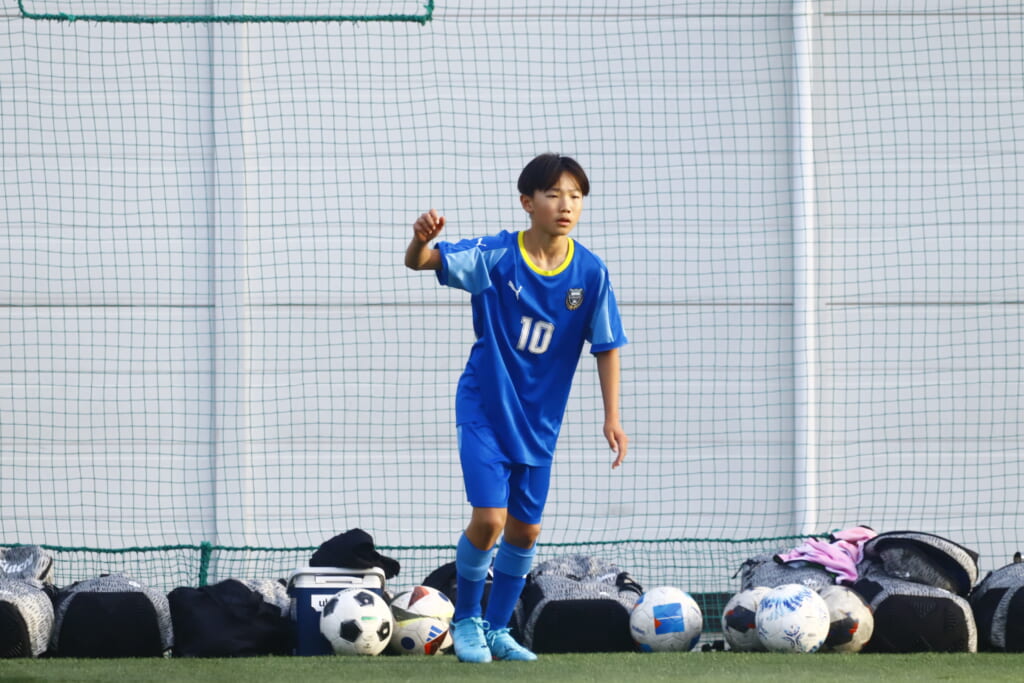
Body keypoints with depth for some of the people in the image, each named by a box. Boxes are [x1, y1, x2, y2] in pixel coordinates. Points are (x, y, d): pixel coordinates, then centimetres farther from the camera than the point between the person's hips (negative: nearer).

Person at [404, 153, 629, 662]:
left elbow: (606, 348, 1)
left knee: (525, 529, 9)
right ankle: (466, 620, 9)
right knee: (489, 518, -14)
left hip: (538, 421, 4)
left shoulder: (590, 272, -8)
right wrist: (421, 241, -47)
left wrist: (612, 419, -2)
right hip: (485, 408, -4)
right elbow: (420, 261, -23)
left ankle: (497, 629, 28)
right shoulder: (496, 256, -15)